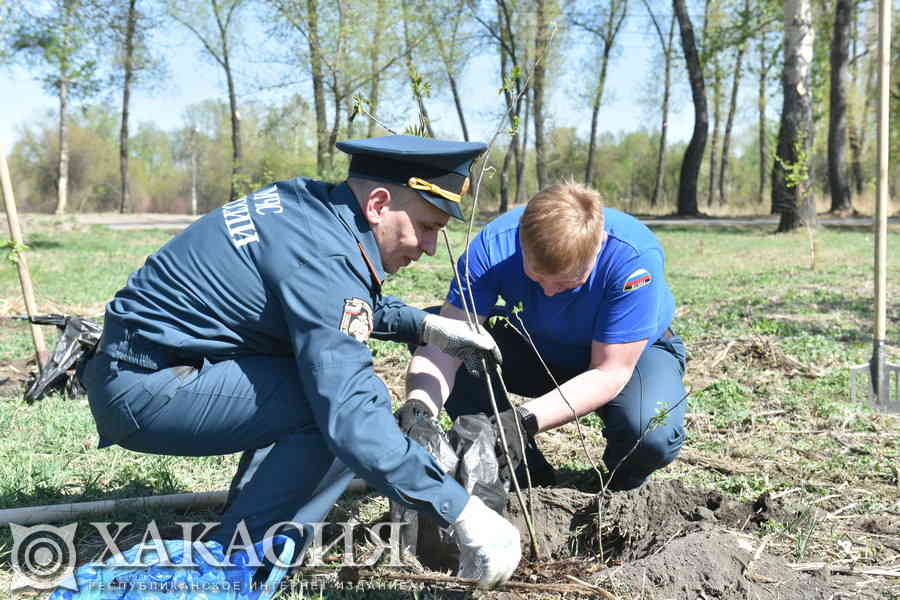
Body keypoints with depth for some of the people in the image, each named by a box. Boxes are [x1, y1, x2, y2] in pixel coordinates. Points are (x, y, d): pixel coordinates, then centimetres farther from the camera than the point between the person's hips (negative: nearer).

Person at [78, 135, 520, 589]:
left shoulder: (308, 203, 4)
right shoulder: (322, 257, -24)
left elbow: (346, 305, 24)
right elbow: (350, 414, -31)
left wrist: (424, 325, 11)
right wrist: (462, 513, -28)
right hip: (145, 390, -10)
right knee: (351, 403, -19)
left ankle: (241, 538, 15)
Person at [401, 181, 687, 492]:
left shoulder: (633, 256, -35)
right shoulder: (494, 245, -29)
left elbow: (610, 371, -32)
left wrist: (524, 420, -45)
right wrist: (418, 408, -52)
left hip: (628, 352, -3)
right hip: (536, 349, 3)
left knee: (651, 434, -37)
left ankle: (622, 487, 5)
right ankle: (527, 474, -7)